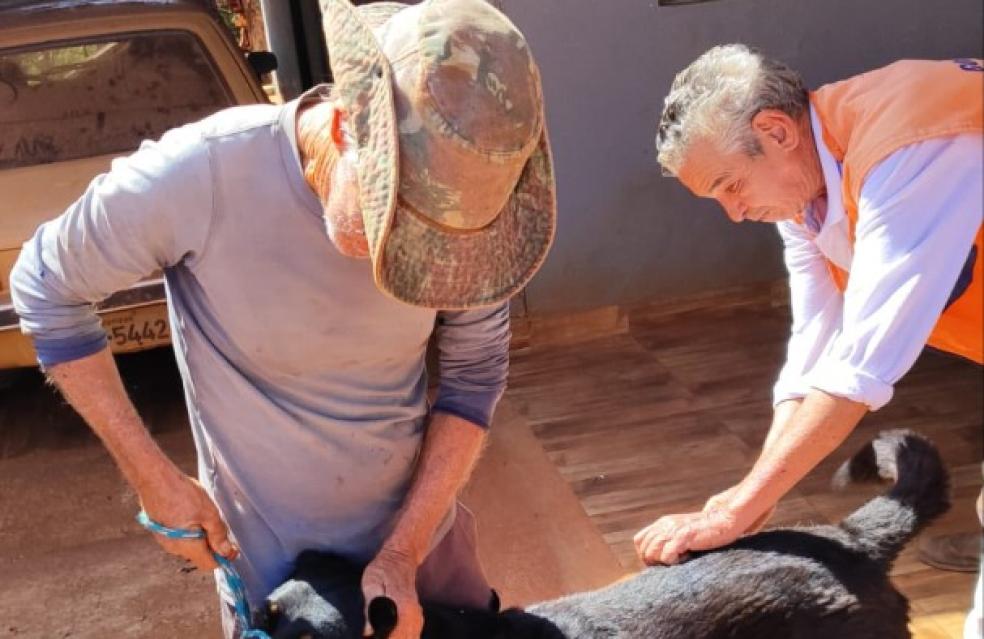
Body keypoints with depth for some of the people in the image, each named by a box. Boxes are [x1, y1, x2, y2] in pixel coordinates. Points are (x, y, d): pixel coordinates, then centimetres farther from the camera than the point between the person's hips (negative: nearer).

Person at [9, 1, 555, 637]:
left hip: (423, 530, 3)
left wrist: (404, 554, -13)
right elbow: (46, 288, -11)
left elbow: (475, 376, -7)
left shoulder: (458, 205, -19)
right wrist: (154, 478, -11)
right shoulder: (195, 177, -28)